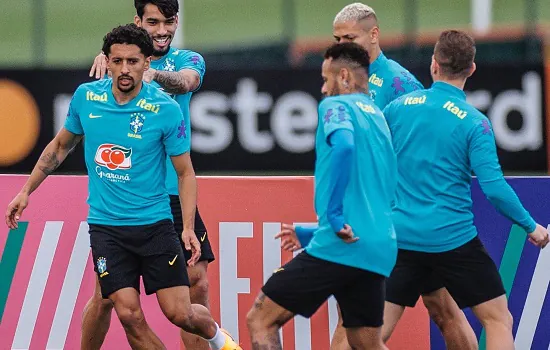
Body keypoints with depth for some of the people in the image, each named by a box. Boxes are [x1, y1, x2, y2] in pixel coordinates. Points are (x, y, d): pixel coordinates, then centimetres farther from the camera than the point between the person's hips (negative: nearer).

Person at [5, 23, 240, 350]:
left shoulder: (166, 109, -11)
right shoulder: (86, 97, -2)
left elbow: (186, 172, -3)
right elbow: (60, 146, 16)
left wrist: (188, 228, -14)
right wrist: (26, 191, 17)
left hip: (155, 225, -2)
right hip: (106, 227, 2)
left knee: (180, 313, -3)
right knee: (130, 316, -10)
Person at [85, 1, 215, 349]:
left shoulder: (188, 60, 6)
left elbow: (187, 81, -18)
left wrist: (153, 74, -40)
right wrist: (105, 57, -42)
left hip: (173, 193, 1)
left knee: (197, 284, -5)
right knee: (106, 293, 2)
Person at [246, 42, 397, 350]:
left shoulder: (337, 105, -1)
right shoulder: (378, 118, 23)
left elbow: (343, 144, -25)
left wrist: (333, 214, -23)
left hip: (340, 247, -8)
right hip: (379, 251, 8)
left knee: (261, 320, -2)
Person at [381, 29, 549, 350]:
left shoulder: (399, 107, 1)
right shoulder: (474, 122, -9)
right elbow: (494, 187, -14)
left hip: (402, 238, 4)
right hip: (453, 238, -3)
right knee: (498, 320, 7)